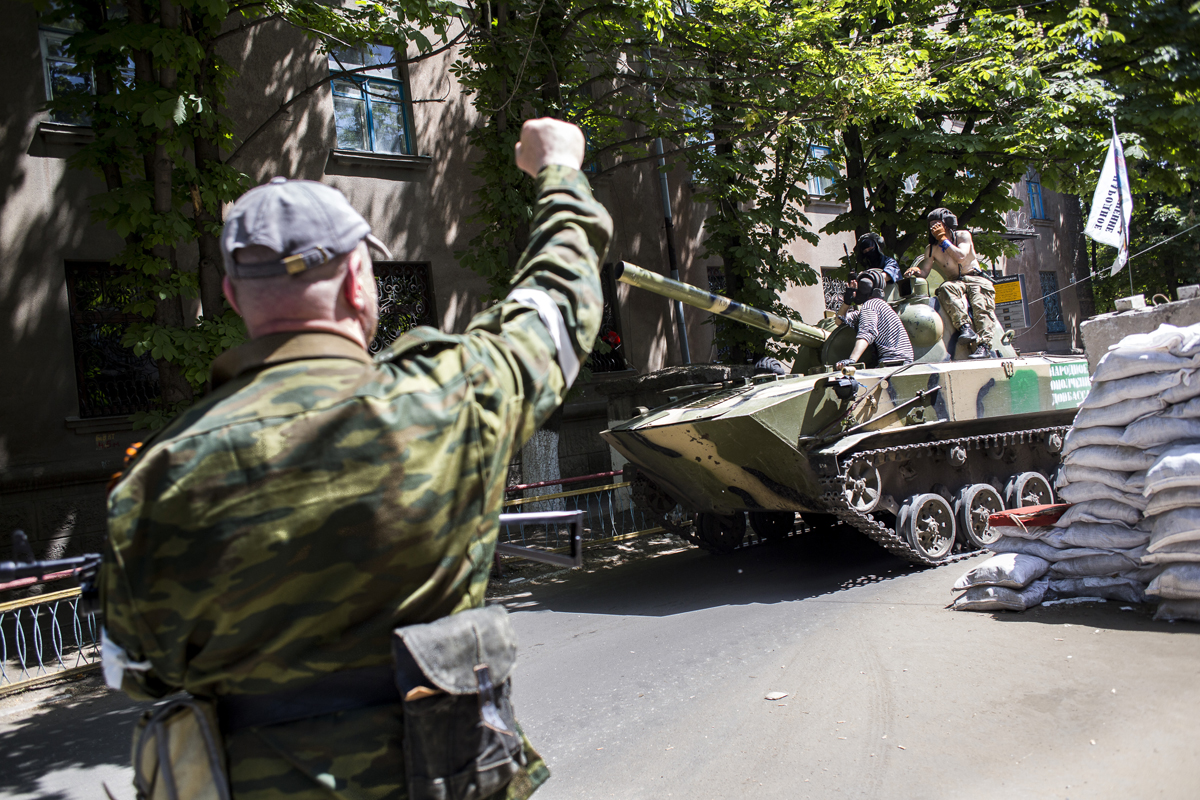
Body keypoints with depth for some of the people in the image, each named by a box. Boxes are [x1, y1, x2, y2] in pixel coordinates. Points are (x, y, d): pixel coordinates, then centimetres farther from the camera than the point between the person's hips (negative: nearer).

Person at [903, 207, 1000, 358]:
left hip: (975, 278, -1)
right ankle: (964, 326, -48)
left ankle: (984, 344, -44)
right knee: (945, 289, -36)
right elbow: (924, 272, 4)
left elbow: (960, 256, -13)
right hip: (955, 282, 1)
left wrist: (943, 239, -8)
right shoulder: (931, 249, 13)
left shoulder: (963, 236, 5)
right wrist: (916, 271, -21)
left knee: (981, 302, -33)